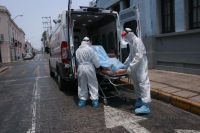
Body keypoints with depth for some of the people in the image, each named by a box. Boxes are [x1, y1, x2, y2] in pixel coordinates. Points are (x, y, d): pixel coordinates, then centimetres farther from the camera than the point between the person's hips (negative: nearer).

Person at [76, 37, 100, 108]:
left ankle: (82, 100, 20)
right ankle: (94, 100, 6)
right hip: (89, 68, -4)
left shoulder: (77, 50, 10)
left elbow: (77, 60, 12)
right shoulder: (89, 49, -6)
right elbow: (95, 60, -4)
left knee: (82, 85, 13)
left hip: (80, 68, 5)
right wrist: (98, 66, 10)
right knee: (93, 84, 4)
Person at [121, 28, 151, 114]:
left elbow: (139, 56, -23)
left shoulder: (137, 41, -14)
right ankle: (140, 99, 27)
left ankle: (146, 106, -14)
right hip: (135, 67, 10)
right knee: (136, 83, 13)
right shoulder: (130, 43, 16)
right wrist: (125, 63, 28)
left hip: (141, 66, -10)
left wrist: (131, 66, -26)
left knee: (143, 83, -12)